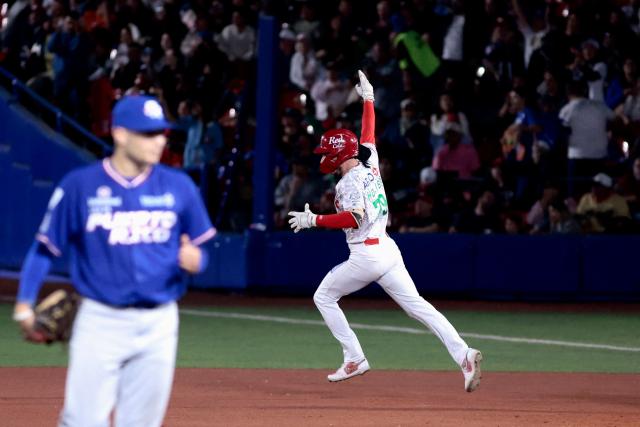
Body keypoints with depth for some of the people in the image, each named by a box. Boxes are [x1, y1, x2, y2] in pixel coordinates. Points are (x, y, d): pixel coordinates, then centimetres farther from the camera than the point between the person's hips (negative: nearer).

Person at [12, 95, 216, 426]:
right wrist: (24, 305, -7)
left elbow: (199, 249, 9)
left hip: (159, 324, 3)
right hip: (100, 322, -3)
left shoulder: (178, 187, 3)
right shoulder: (80, 185, -4)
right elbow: (44, 247, 0)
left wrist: (194, 260, -15)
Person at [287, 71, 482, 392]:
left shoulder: (349, 182, -11)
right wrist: (368, 99, 37)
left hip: (366, 255, -8)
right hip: (388, 250, 8)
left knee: (324, 297, 11)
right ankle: (463, 355, -15)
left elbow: (354, 219, -24)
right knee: (416, 305, 2)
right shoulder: (370, 165, 12)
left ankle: (354, 358, 6)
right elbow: (368, 134, 28)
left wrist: (313, 220, -17)